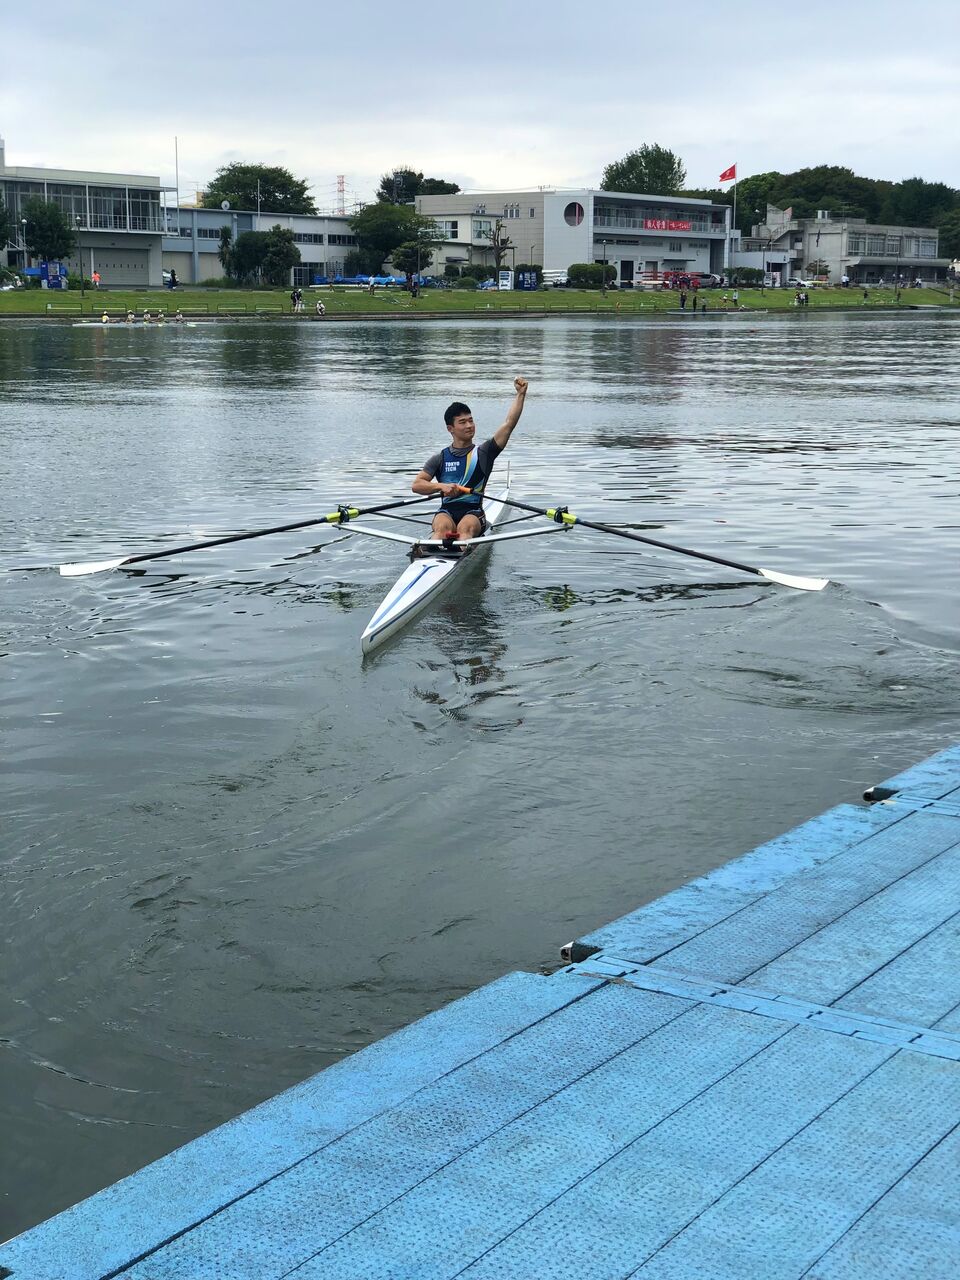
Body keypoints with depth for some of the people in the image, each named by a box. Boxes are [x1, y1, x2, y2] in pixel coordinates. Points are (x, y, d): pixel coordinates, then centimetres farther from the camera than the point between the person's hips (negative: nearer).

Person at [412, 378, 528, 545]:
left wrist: (520, 394, -5)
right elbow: (417, 485, 7)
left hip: (473, 513, -1)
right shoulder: (440, 458, 15)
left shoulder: (483, 453, 12)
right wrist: (441, 486, -12)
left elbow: (509, 424, 3)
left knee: (465, 527, -35)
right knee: (442, 527, -34)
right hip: (447, 511, 1)